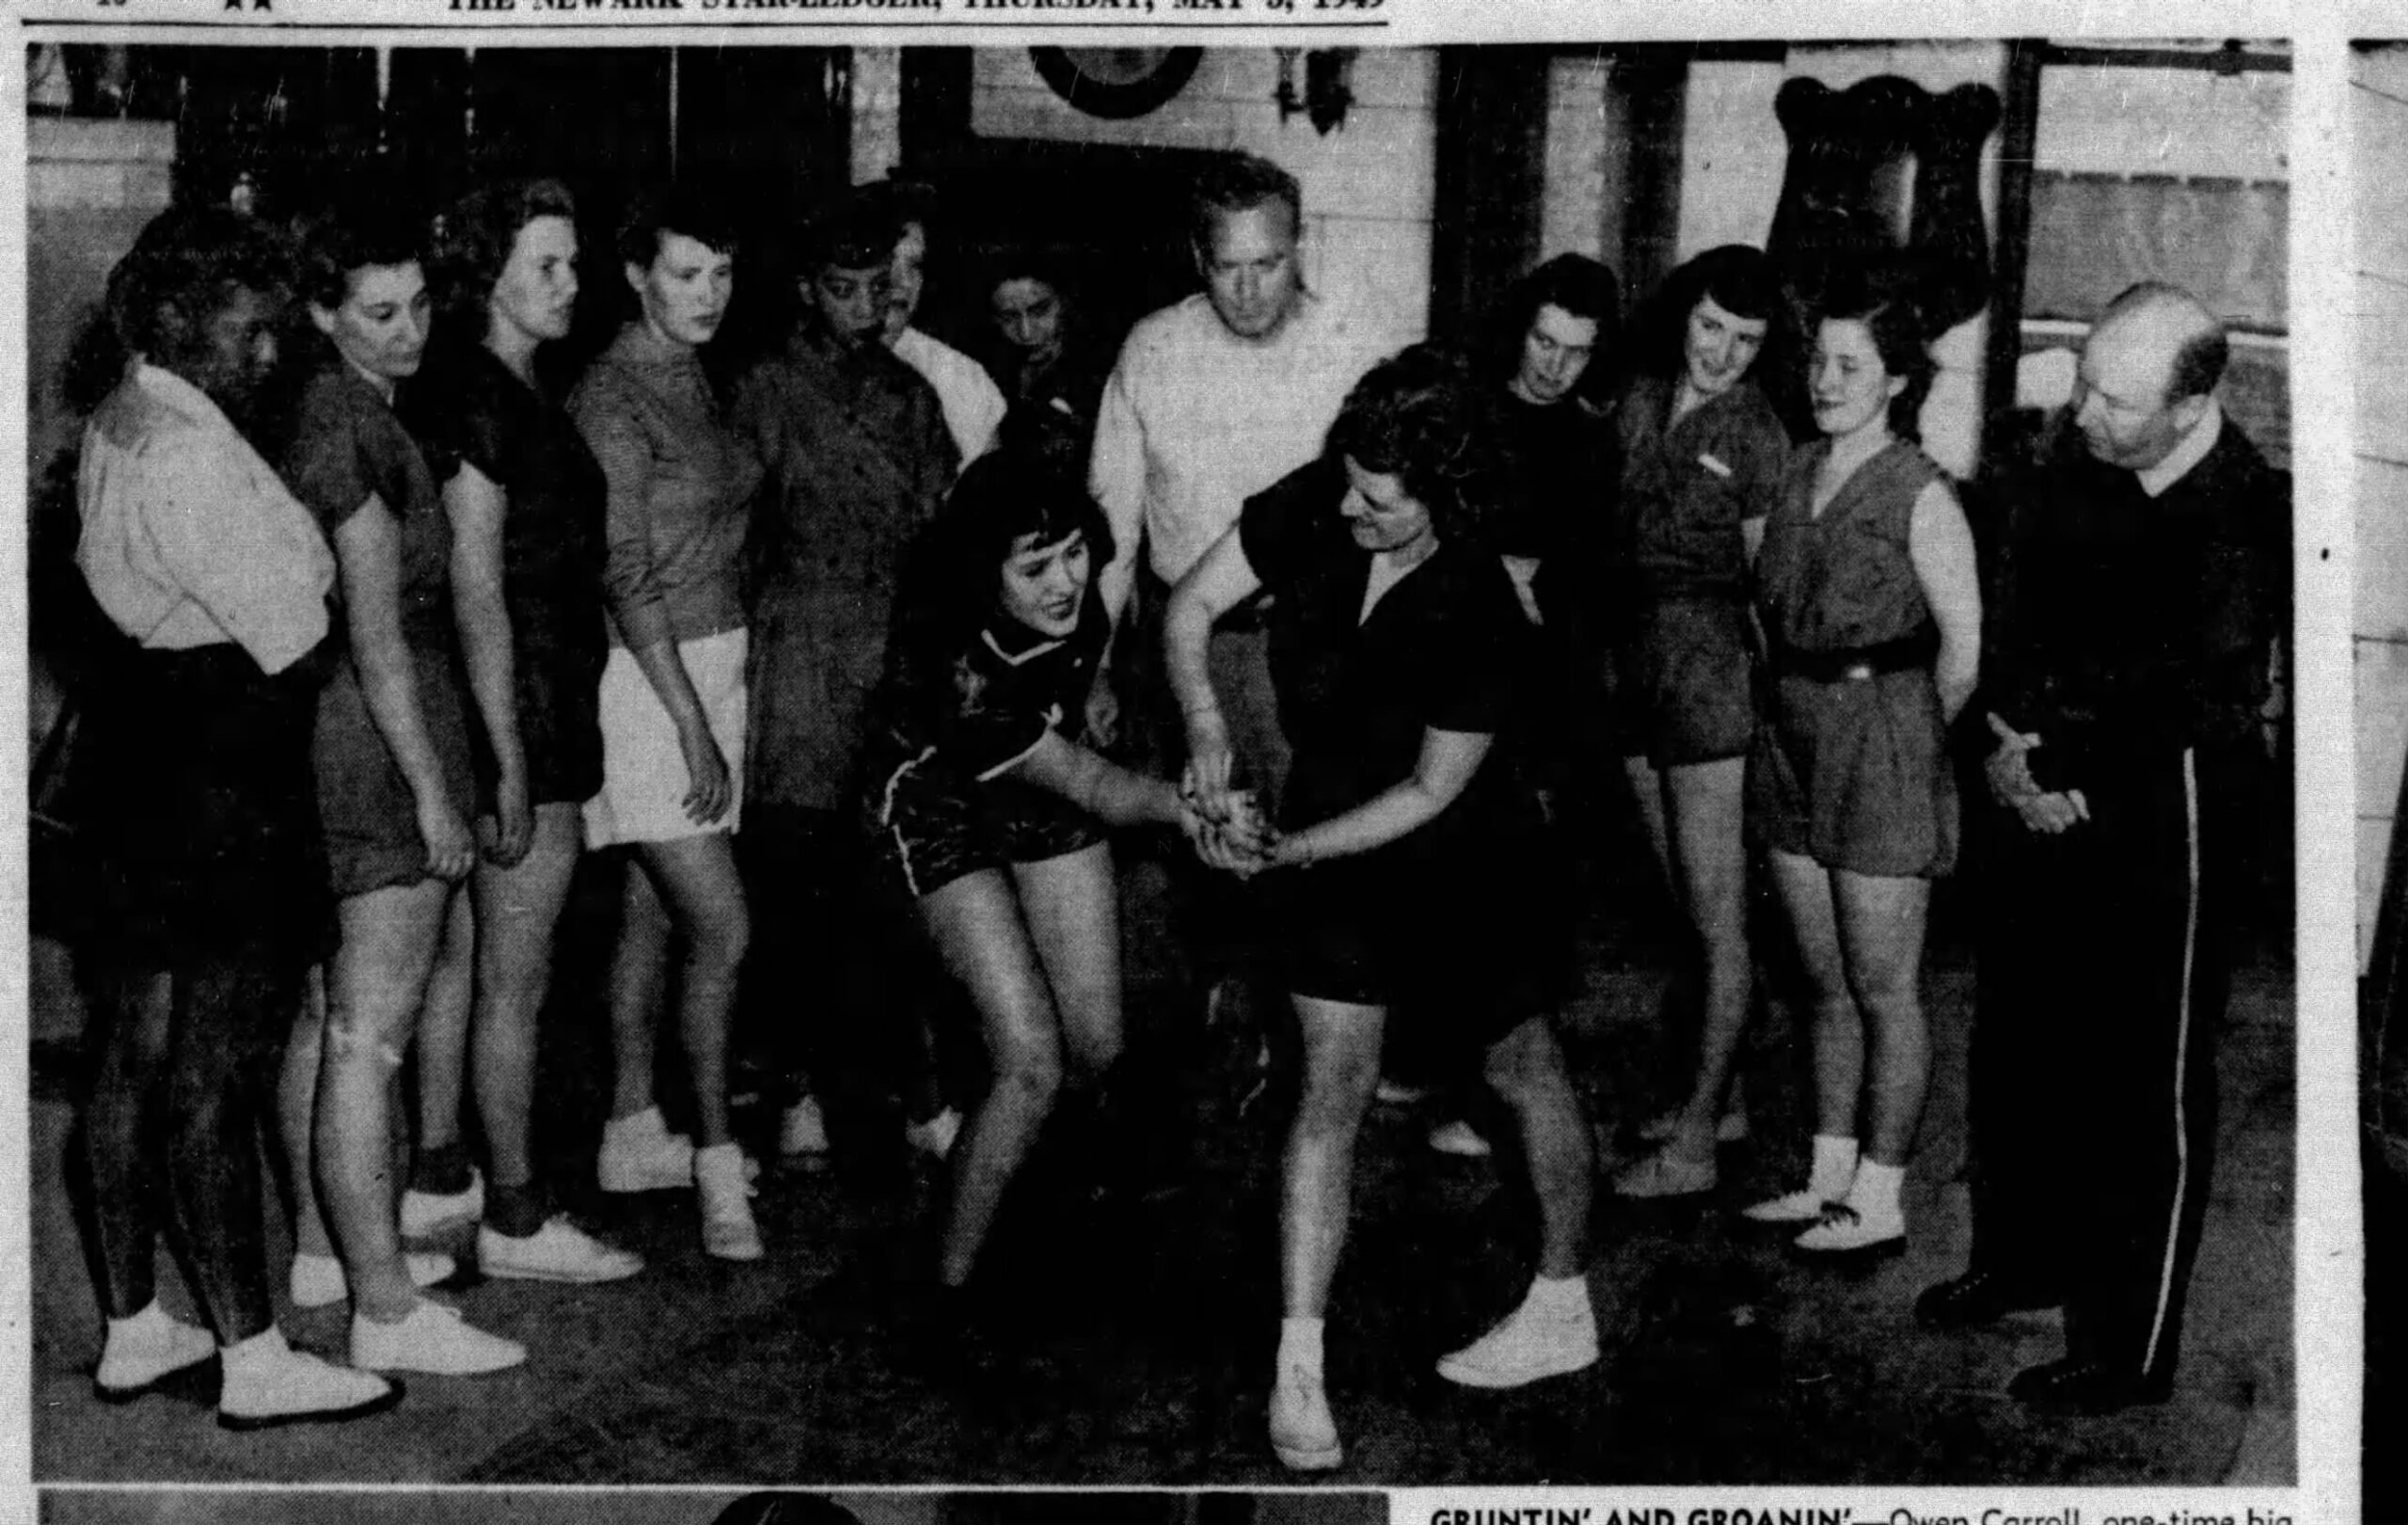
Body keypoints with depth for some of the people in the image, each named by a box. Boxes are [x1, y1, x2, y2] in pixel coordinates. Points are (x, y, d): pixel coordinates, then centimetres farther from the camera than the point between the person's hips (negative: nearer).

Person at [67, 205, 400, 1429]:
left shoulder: (113, 429, 13)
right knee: (214, 1077, -3)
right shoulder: (191, 453, -19)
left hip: (138, 742, 10)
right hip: (221, 767, -10)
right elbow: (292, 637, -17)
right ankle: (253, 1361, 6)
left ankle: (133, 1329, 27)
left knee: (135, 1055, 16)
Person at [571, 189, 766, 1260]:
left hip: (711, 662, 8)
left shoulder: (697, 380, 11)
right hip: (645, 677, -8)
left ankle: (634, 1133, 24)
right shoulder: (611, 394, -14)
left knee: (653, 910, 14)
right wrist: (691, 721, -20)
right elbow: (625, 574, -18)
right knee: (721, 928, -10)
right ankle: (717, 1160, 0)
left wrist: (713, 702, 11)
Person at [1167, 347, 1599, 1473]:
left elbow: (1430, 791, -21)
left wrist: (1291, 851, -20)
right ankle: (1297, 1369, -3)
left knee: (1523, 1066, 14)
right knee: (1335, 1080, -5)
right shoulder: (1310, 510, -18)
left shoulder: (1482, 619, -29)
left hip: (1463, 860, -3)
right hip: (1326, 841, 3)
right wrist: (1207, 732, -22)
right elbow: (1189, 609, -8)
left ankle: (1563, 1307, 35)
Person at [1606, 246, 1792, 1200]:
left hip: (1710, 658, -7)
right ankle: (1718, 1096, 27)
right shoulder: (1639, 405, 9)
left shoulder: (1757, 435, -8)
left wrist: (1754, 692, -7)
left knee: (1717, 912, -1)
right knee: (1685, 900, 15)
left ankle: (1694, 1142, 3)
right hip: (1637, 654, 7)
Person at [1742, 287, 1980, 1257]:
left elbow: (1966, 647, -13)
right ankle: (1830, 1179, 24)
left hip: (1883, 749, -7)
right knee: (1827, 983, 14)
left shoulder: (1920, 497, -13)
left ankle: (1878, 1204, 10)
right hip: (1795, 741, 7)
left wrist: (1907, 741, -5)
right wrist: (1791, 706, 12)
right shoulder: (1799, 475, 8)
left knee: (1883, 991, 1)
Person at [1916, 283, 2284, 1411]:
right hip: (2044, 807, 7)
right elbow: (2012, 606, 5)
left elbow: (2200, 701, -19)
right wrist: (2010, 745, -9)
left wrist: (2064, 771, -13)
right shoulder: (2069, 476, 0)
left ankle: (2131, 1349, 15)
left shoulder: (2246, 520, -19)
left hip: (2156, 835, -7)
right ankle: (2019, 1256, 41)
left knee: (2147, 1092, 3)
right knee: (2015, 1047, 20)